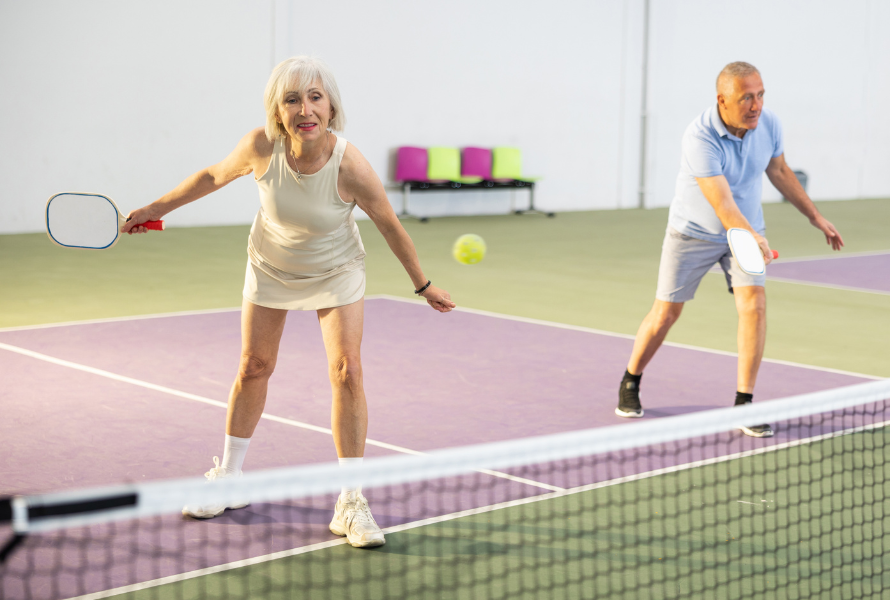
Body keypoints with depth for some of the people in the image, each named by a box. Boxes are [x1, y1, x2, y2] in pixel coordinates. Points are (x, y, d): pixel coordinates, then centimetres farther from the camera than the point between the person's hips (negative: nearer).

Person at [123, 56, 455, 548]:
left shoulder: (351, 168, -33)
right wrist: (156, 208, 0)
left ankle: (350, 503, -4)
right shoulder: (262, 147, -28)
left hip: (336, 273, -2)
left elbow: (391, 227, -16)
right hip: (270, 267, 2)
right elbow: (214, 176, -6)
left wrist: (424, 286, -5)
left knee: (346, 372, -15)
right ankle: (227, 477, 33)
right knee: (253, 368, 11)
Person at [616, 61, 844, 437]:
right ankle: (630, 384, 28)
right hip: (693, 233, -4)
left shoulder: (769, 124, -13)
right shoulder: (701, 137, -31)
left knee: (754, 304, -15)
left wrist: (814, 216, 12)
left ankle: (744, 403, -7)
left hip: (747, 231, 4)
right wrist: (753, 238, -56)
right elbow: (722, 203, -39)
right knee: (666, 313, 3)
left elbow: (779, 171, 8)